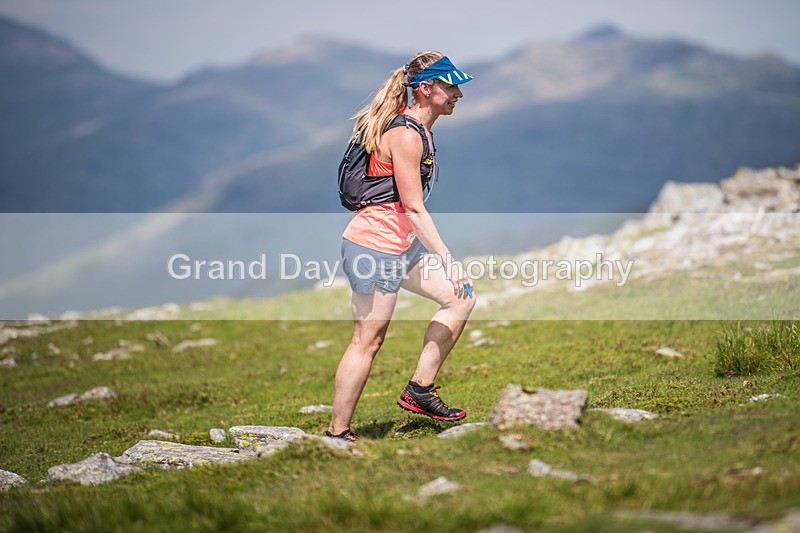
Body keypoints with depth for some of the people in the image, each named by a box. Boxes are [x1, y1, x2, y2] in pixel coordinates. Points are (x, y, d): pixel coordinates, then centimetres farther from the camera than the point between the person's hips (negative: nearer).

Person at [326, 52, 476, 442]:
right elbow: (414, 209, -20)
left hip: (401, 244, 10)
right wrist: (447, 261, -18)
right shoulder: (406, 135, -19)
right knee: (368, 341, -5)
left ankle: (419, 390, 13)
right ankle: (337, 433, 4)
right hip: (376, 247, -10)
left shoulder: (418, 129, 12)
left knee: (461, 297, 10)